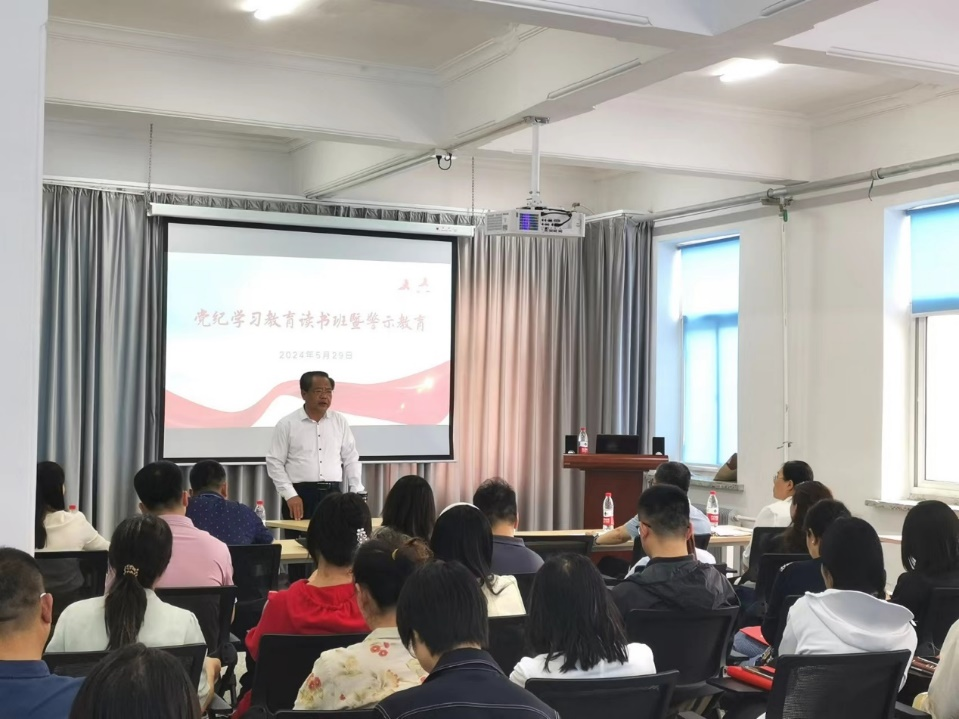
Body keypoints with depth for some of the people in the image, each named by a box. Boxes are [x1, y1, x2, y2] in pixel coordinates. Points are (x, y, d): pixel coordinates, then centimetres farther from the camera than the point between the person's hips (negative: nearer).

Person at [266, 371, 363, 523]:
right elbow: (275, 462, 0)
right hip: (300, 494, -3)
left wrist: (357, 493, 6)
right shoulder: (287, 424, 0)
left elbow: (351, 459, 14)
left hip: (332, 494, 3)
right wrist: (290, 495, -9)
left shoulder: (340, 422, 10)